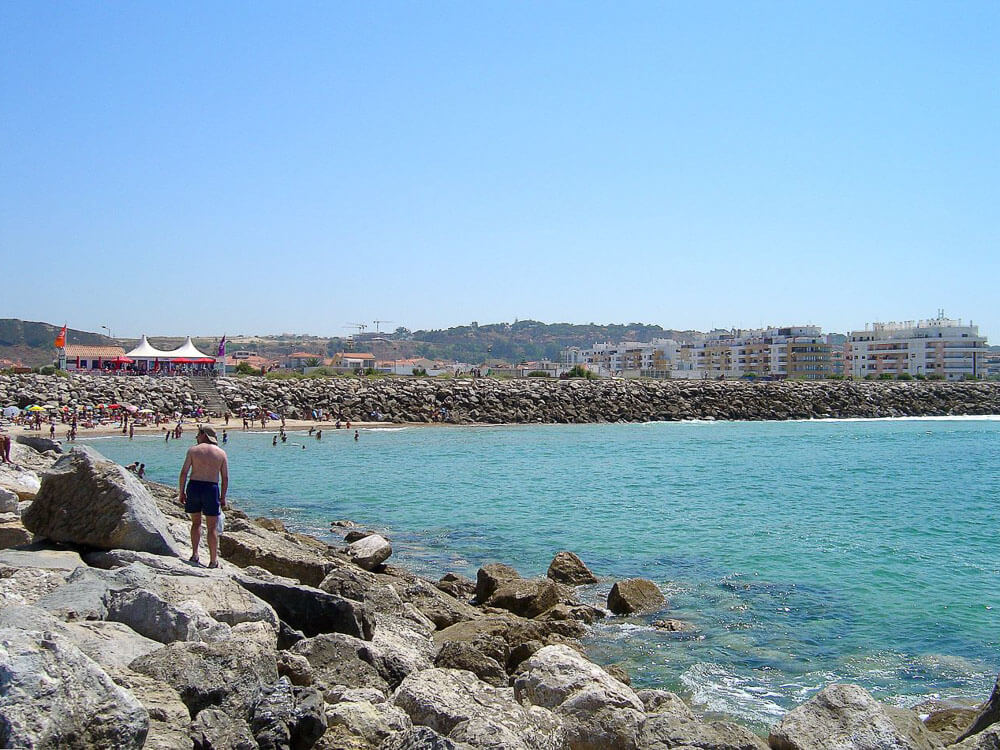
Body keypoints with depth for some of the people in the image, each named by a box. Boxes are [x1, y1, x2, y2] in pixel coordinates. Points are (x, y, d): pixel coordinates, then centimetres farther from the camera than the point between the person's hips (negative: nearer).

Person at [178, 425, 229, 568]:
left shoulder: (193, 450, 2)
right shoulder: (221, 453, 6)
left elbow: (184, 472, -3)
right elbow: (225, 478, 3)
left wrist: (181, 492, 5)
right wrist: (223, 497, 10)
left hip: (194, 487, 0)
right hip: (211, 488, 0)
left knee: (196, 522, 18)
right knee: (212, 527, 5)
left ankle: (194, 554, 10)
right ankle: (213, 561, 6)